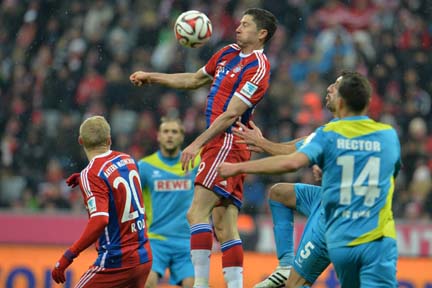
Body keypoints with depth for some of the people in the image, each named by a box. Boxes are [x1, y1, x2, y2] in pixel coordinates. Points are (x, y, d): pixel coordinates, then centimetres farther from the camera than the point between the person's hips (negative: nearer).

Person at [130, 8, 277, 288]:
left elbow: (231, 114, -16)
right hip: (221, 146, 9)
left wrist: (197, 144, -19)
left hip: (227, 144, -9)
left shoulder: (258, 67, -10)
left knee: (197, 213, -17)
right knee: (225, 226, 3)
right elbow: (195, 79, 32)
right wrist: (151, 77, 31)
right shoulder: (228, 53, 17)